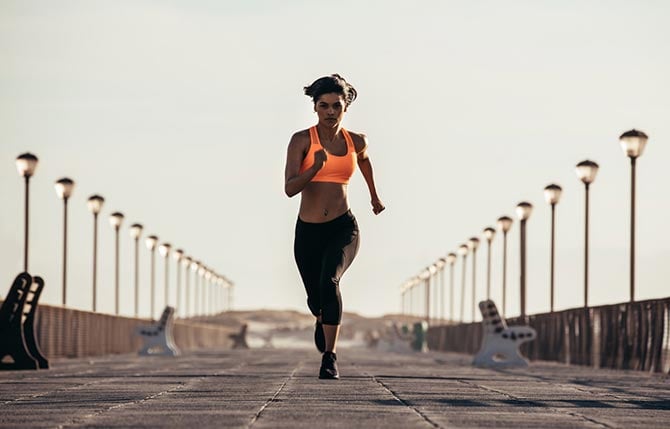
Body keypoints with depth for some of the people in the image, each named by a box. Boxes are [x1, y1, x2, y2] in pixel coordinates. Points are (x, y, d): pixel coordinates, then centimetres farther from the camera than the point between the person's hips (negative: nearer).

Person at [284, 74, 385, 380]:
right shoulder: (302, 140, -8)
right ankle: (323, 320, 55)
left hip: (343, 228, 0)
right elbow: (289, 188, -18)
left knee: (329, 280, -29)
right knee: (315, 299, 16)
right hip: (308, 231, 0)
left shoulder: (356, 142, 3)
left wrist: (374, 194, 41)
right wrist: (316, 167, -34)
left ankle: (330, 356, -25)